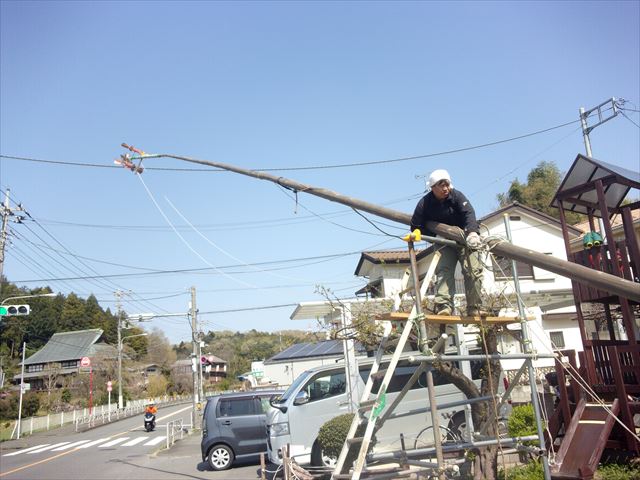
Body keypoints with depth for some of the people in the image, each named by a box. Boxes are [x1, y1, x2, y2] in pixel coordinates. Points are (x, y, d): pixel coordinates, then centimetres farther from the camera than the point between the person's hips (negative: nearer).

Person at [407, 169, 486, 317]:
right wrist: (416, 232, -25)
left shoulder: (456, 195, -12)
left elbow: (468, 213, -27)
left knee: (473, 271, -9)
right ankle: (444, 306, -19)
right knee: (444, 272, -13)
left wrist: (472, 232, -42)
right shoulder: (425, 203, -10)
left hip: (464, 238, 0)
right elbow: (416, 226, -5)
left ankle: (475, 308, -4)